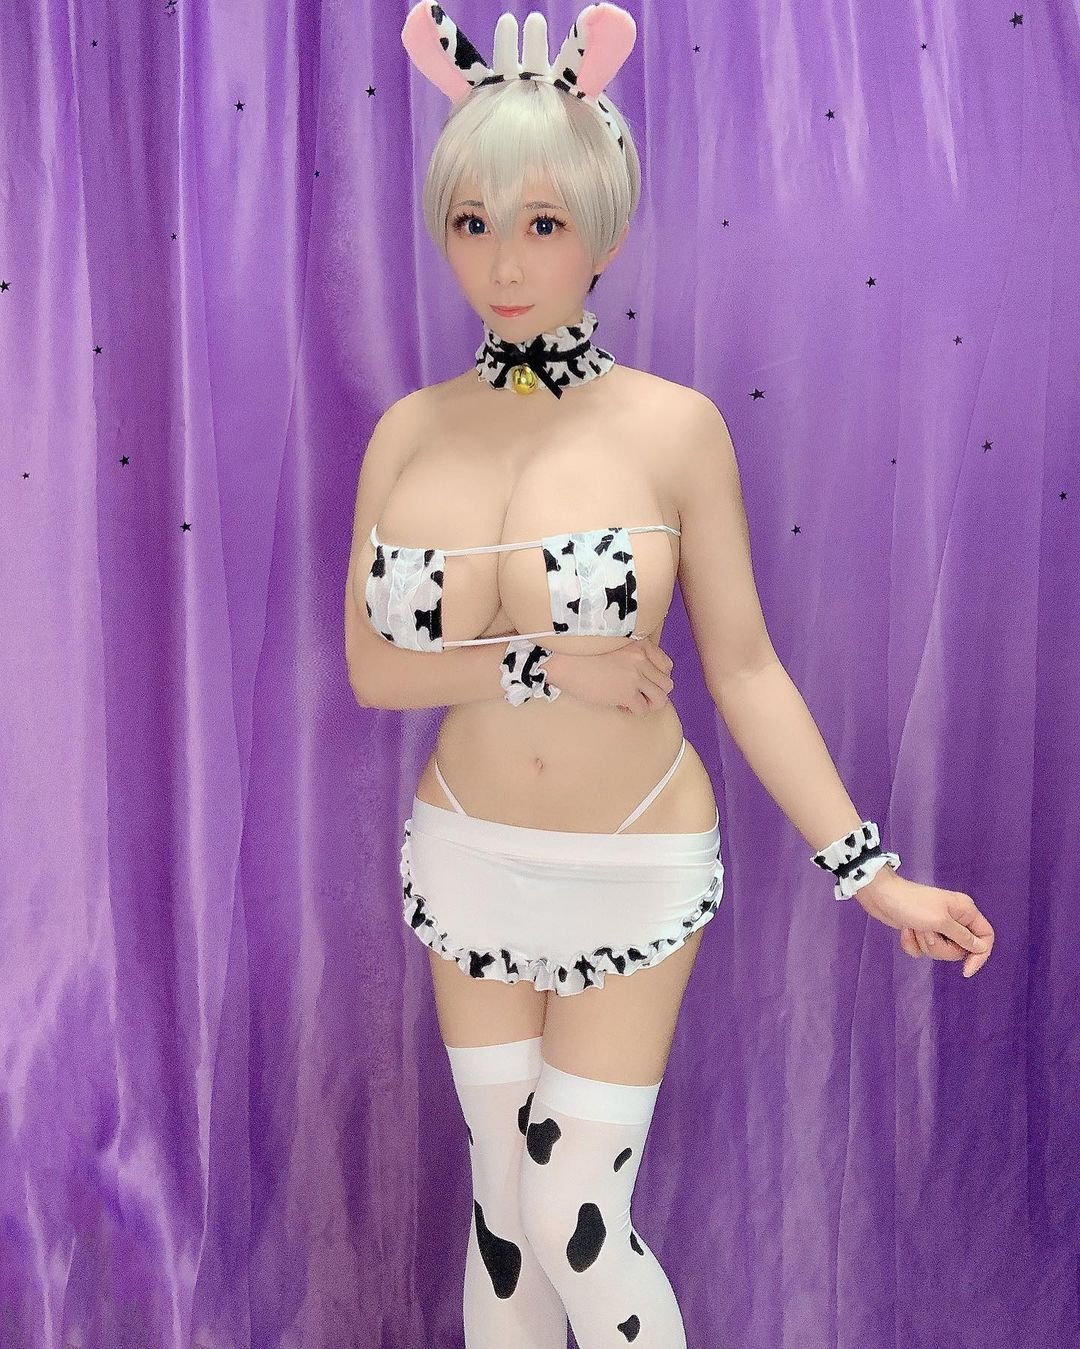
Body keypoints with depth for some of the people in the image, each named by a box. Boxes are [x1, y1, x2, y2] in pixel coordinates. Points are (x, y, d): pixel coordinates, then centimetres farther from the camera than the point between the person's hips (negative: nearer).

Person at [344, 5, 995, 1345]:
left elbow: (743, 666, -8)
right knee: (503, 1197, 18)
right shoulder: (409, 431, -3)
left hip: (633, 870, -3)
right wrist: (542, 665, -17)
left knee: (576, 1223, 6)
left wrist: (866, 867, -10)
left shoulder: (675, 427, -12)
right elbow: (371, 667, -2)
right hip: (470, 864, 3)